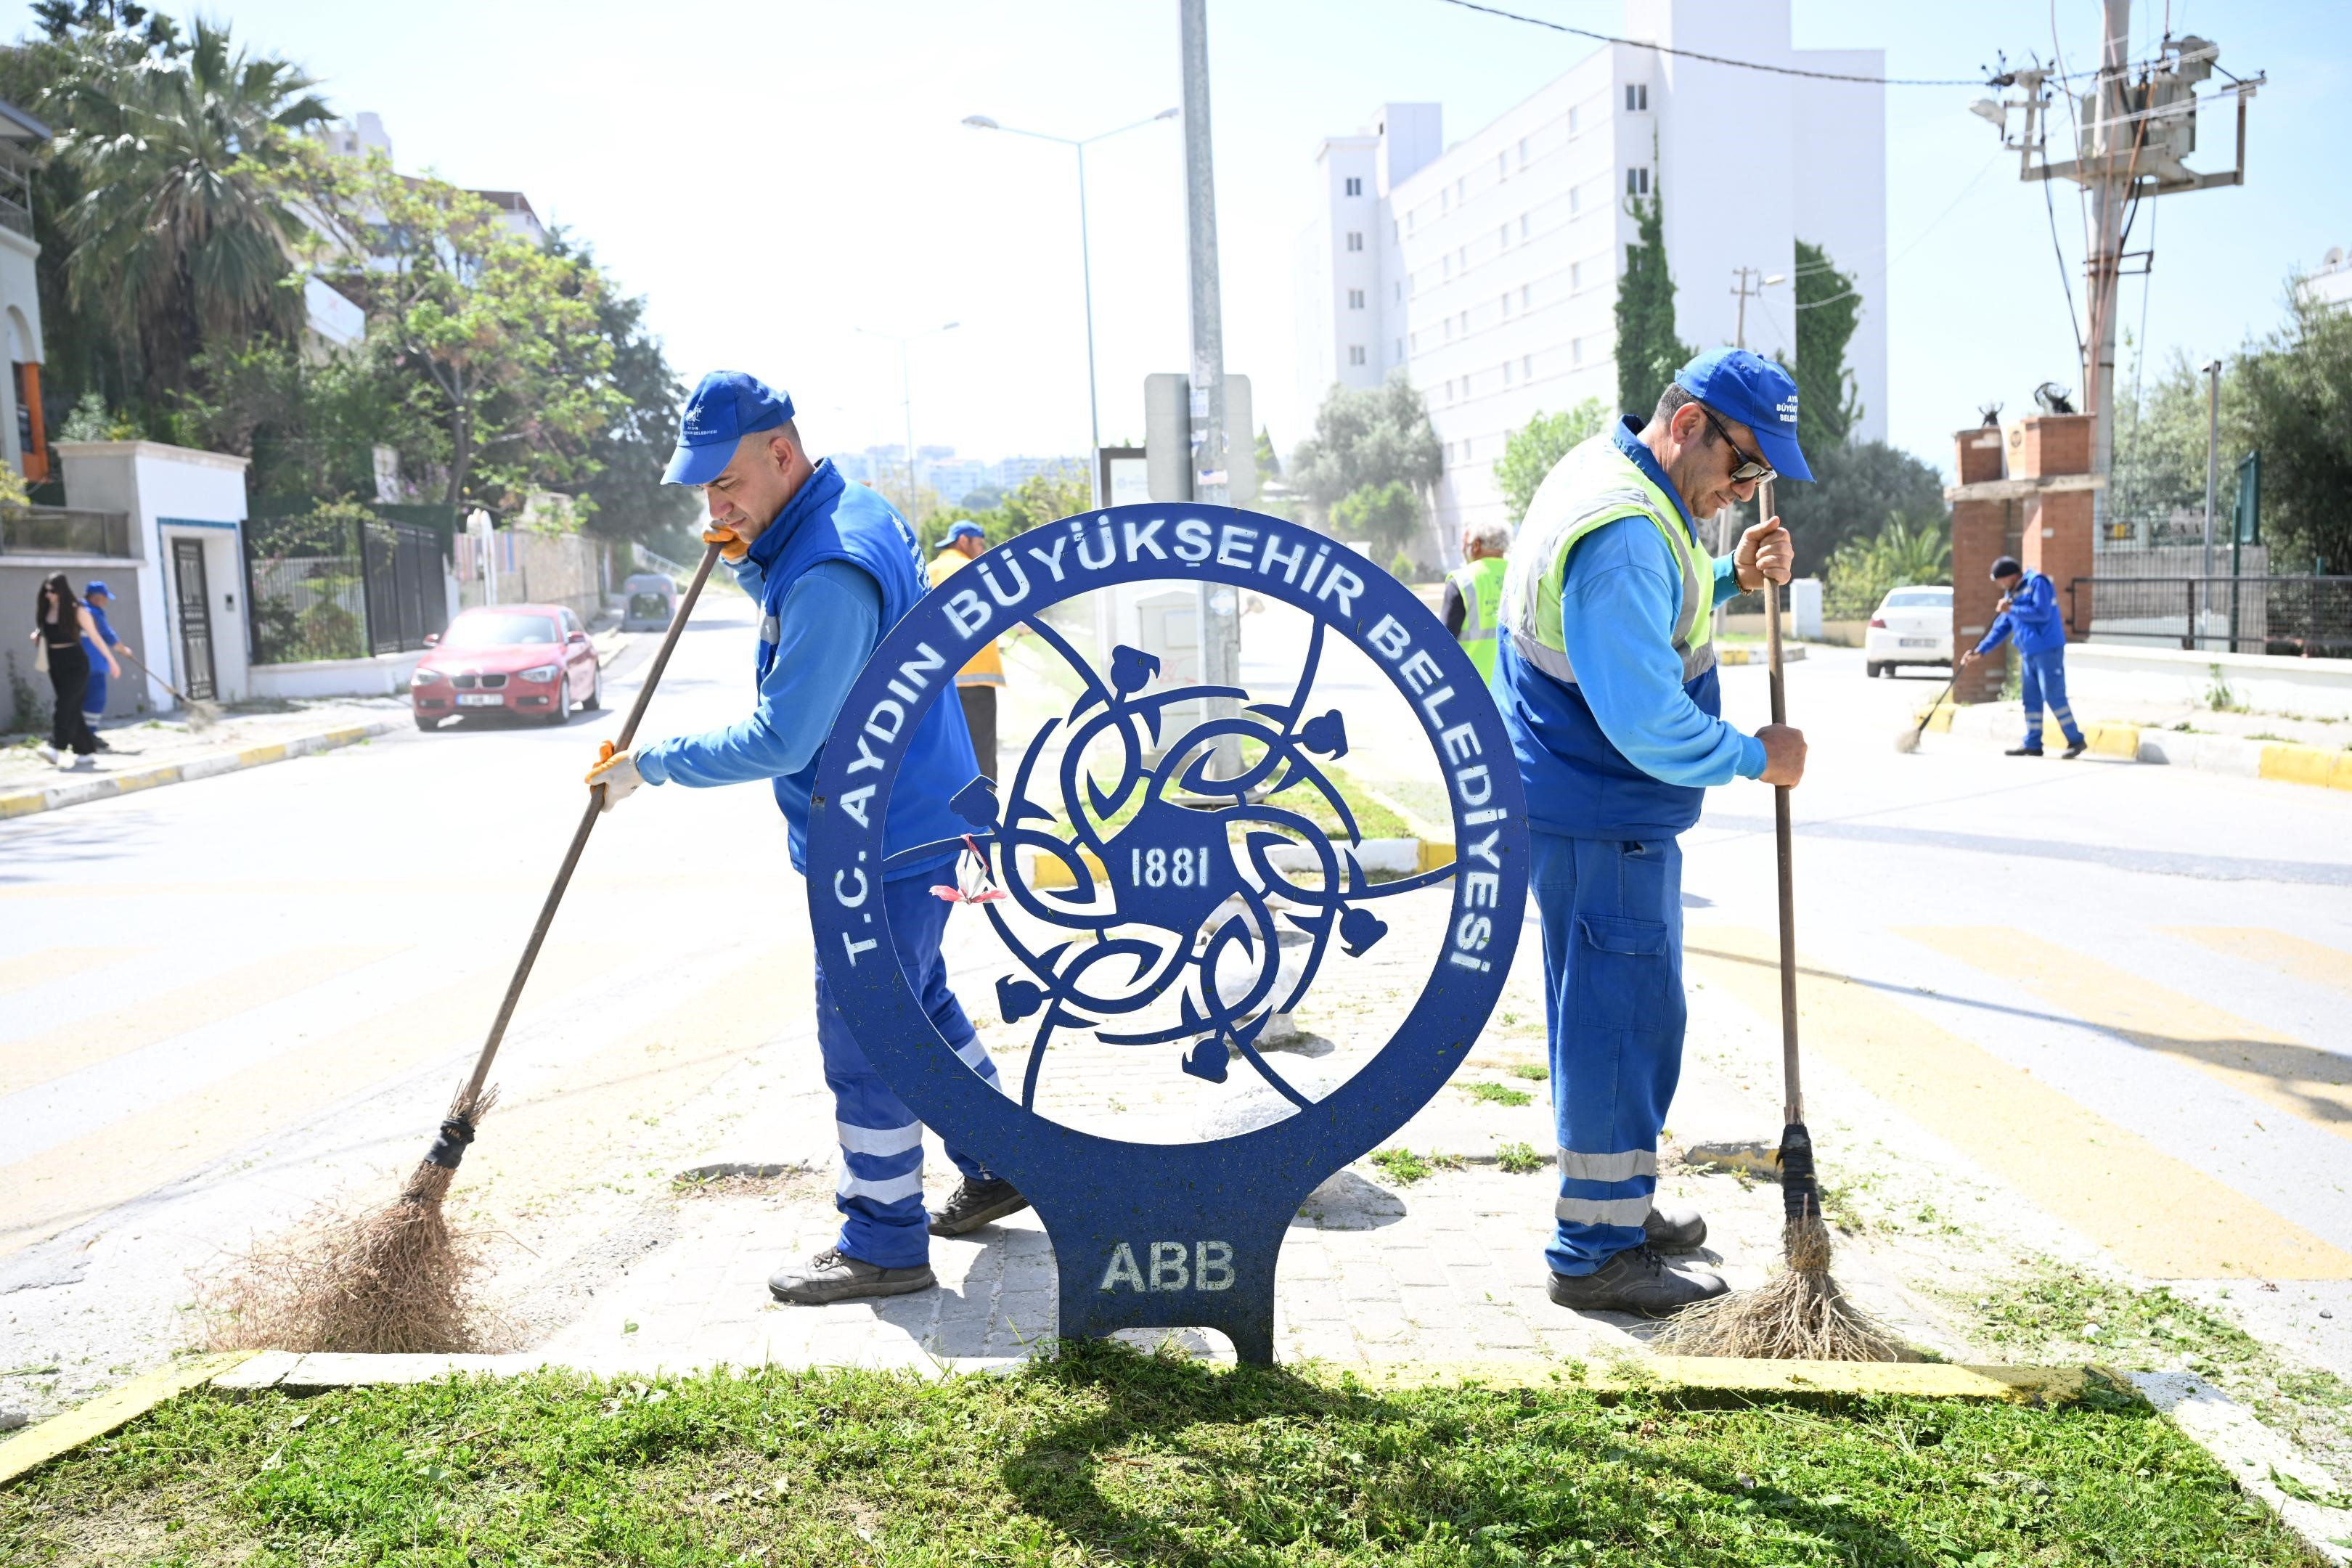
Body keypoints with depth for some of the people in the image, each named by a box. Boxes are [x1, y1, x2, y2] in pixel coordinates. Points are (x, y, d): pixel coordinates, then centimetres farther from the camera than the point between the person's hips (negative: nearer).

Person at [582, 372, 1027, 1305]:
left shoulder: (829, 572, -25)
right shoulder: (858, 516, 8)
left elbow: (779, 740, -27)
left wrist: (650, 765, -16)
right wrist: (750, 565, 5)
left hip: (886, 843, -11)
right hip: (912, 819, 11)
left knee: (861, 1037, -1)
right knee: (919, 1004, 23)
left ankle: (883, 1245, 12)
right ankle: (1000, 1168, 37)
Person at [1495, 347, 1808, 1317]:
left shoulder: (1610, 476, 11)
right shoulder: (1622, 531, -24)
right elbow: (1646, 721, -27)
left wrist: (1731, 577, 10)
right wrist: (1756, 758, -12)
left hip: (1587, 807, 11)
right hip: (1602, 821, -11)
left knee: (1614, 1012, 20)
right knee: (1623, 1017, -3)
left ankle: (1619, 1208, 34)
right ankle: (1597, 1254, 7)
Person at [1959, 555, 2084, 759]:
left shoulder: (2037, 582, -9)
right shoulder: (2011, 593, 17)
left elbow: (2042, 613, -21)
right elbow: (2001, 628, 17)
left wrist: (2011, 610, -13)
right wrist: (1980, 651, 11)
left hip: (2048, 650, -9)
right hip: (2028, 653, 9)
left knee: (2054, 696, -9)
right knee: (2031, 699, 9)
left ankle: (2076, 740, -2)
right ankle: (2033, 743, 13)